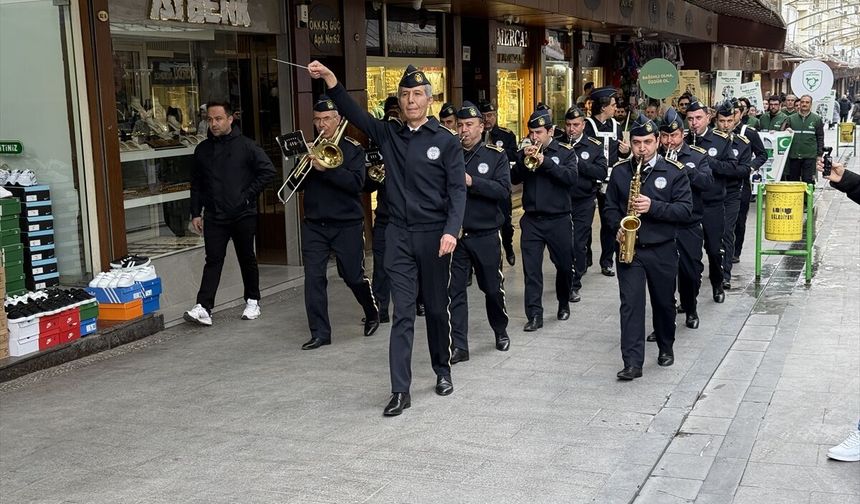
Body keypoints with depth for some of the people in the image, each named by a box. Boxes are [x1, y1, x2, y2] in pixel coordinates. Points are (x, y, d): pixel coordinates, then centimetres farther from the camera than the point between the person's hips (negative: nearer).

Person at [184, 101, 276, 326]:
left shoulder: (245, 145, -3)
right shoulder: (202, 149, 8)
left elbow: (268, 170, -5)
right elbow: (196, 184, 13)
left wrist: (249, 194, -9)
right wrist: (196, 213, 8)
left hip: (243, 215, -2)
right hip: (214, 216, 2)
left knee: (247, 259, 10)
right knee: (213, 261, -4)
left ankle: (252, 301, 25)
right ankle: (203, 307, -10)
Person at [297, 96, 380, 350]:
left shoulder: (352, 148, -2)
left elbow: (356, 183, -16)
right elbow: (296, 185, 7)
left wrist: (325, 168, -24)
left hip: (347, 224, -3)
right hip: (314, 225, 3)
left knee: (354, 276, 5)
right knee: (313, 277, -5)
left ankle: (372, 313, 33)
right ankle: (319, 333, 3)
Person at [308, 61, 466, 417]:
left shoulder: (446, 141, -2)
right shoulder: (388, 134, 7)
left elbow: (457, 190, -7)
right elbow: (355, 114, -3)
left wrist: (451, 230, -20)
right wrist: (329, 78, -15)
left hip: (434, 234, -2)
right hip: (398, 234, 2)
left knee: (437, 307, 11)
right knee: (402, 313, 0)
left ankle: (443, 371, 32)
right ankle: (400, 391, 1)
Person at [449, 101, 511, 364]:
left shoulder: (496, 155, 0)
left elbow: (504, 190, -12)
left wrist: (471, 181, -23)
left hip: (486, 233, -1)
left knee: (493, 288, 12)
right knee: (454, 290, -2)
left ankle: (501, 331, 35)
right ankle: (459, 346, 2)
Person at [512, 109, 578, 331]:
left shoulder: (565, 152, -1)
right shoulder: (525, 152, 8)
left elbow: (571, 177, -16)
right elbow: (514, 179, -1)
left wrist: (545, 162, -22)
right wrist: (524, 159, -16)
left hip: (558, 219, -2)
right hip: (531, 219, 2)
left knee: (564, 265, 11)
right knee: (531, 269, -4)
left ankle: (564, 303, 34)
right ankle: (535, 315, -2)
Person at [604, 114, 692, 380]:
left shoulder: (674, 171, -4)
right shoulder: (619, 171, 3)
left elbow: (685, 209, -9)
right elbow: (610, 206, 12)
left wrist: (653, 206, -22)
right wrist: (618, 227, -7)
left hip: (662, 249, -1)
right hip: (629, 248, 1)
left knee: (664, 302, 14)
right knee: (630, 303, -8)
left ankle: (666, 347, 38)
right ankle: (633, 363, -10)